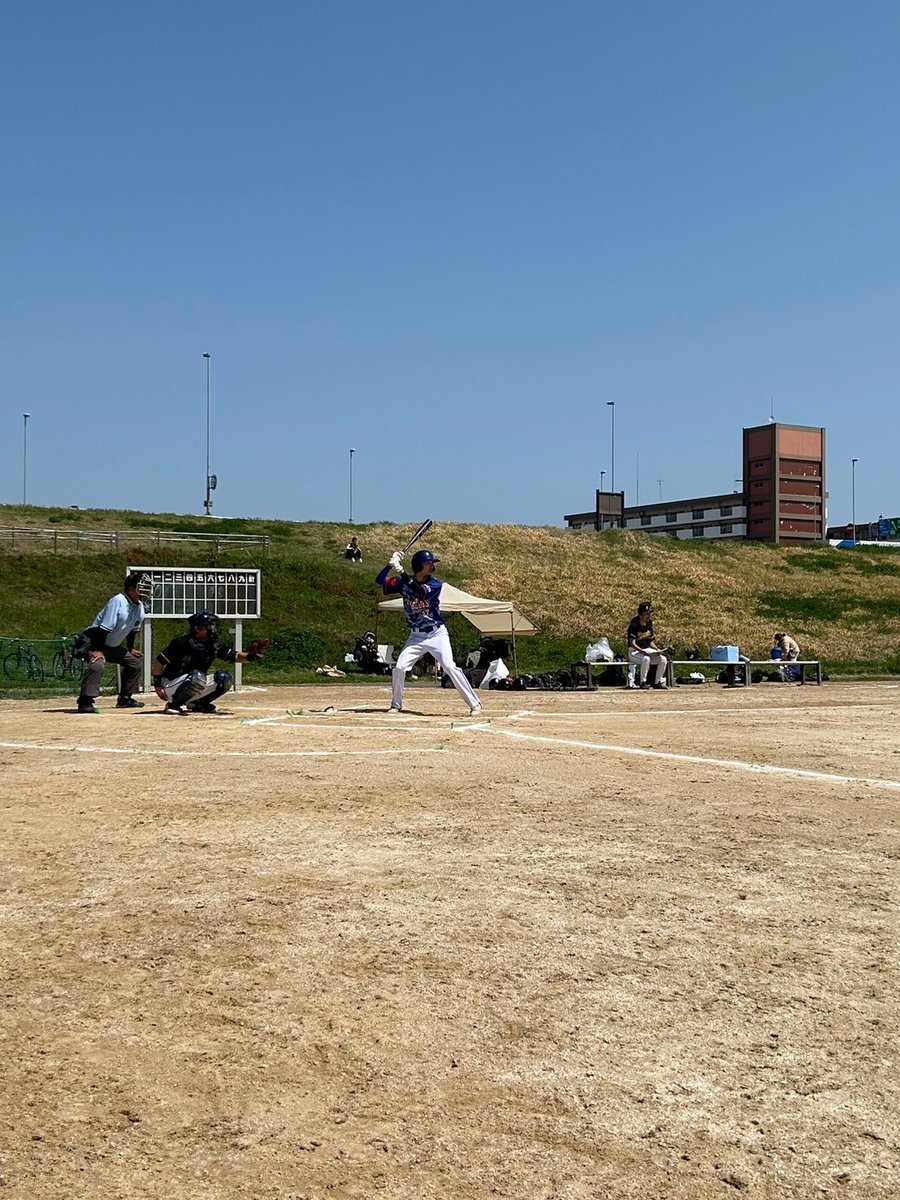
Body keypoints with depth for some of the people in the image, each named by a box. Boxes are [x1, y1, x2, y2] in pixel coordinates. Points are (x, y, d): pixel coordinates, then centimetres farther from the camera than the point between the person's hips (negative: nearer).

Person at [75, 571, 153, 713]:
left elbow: (133, 629, 17)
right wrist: (98, 650, -31)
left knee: (135, 662, 13)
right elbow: (104, 629, -28)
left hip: (112, 646, 9)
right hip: (93, 640, -9)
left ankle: (125, 698, 22)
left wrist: (130, 649, 20)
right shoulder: (118, 601, -26)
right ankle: (85, 701, -32)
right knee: (97, 664, -34)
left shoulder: (139, 607, 0)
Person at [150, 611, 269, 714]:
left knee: (225, 678, -7)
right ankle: (172, 705, -19)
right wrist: (158, 687, -13)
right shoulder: (182, 642, -20)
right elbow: (158, 661, -14)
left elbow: (234, 656, -7)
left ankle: (197, 704, 9)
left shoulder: (214, 645, -3)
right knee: (197, 676, -35)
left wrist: (250, 656, -28)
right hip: (171, 685, -7)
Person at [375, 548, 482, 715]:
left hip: (437, 634, -3)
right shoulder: (403, 582, -1)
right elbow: (379, 580, -4)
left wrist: (401, 571, -30)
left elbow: (421, 592, -28)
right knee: (399, 668, -6)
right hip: (416, 637, 3)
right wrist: (391, 564, -19)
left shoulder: (436, 584, -9)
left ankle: (474, 704, -13)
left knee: (450, 667, -17)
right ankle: (396, 705, 15)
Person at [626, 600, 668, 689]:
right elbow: (632, 643, -22)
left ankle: (658, 682, -3)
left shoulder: (649, 624, 7)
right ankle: (643, 682, -23)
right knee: (646, 659, -37)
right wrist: (642, 652, -36)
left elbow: (651, 641, 14)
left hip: (647, 650, 7)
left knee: (663, 659, -13)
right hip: (634, 651, -7)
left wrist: (657, 649, -6)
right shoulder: (634, 625, -15)